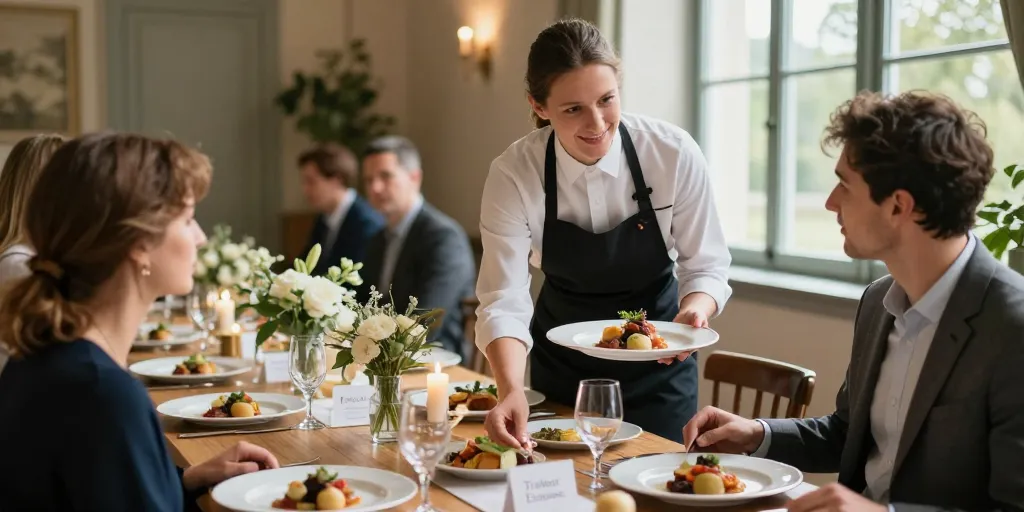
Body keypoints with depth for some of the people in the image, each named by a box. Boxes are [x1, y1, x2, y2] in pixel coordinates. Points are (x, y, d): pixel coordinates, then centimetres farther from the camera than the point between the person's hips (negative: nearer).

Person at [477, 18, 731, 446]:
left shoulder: (675, 153, -21)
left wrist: (694, 311, -33)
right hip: (562, 363, 1)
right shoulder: (513, 174, -21)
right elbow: (503, 300, -25)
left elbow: (706, 265, -11)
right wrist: (511, 390, -41)